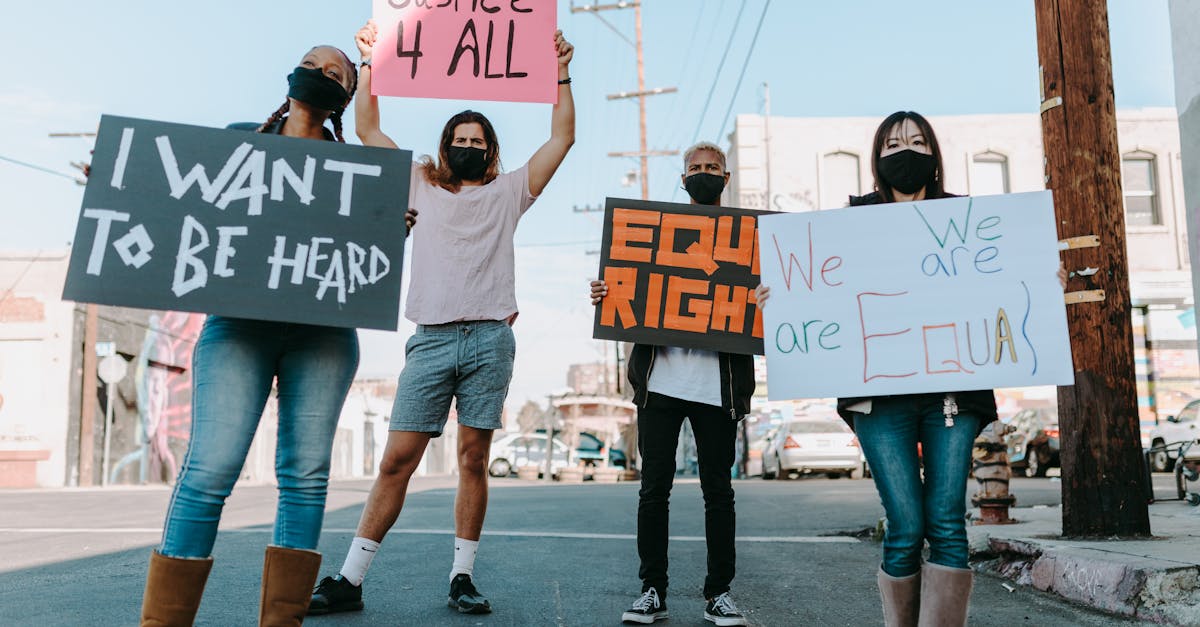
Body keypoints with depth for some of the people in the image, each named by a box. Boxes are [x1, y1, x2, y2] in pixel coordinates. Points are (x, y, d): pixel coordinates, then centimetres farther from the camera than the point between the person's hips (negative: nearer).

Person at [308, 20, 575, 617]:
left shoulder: (508, 191, 16)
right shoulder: (422, 186, 18)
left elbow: (562, 137, 11)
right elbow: (367, 128, 18)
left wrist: (560, 71, 7)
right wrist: (370, 60, 13)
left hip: (489, 339, 0)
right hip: (431, 338, 0)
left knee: (473, 460, 2)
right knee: (396, 460, -3)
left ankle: (463, 576, 10)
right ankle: (350, 579, 3)